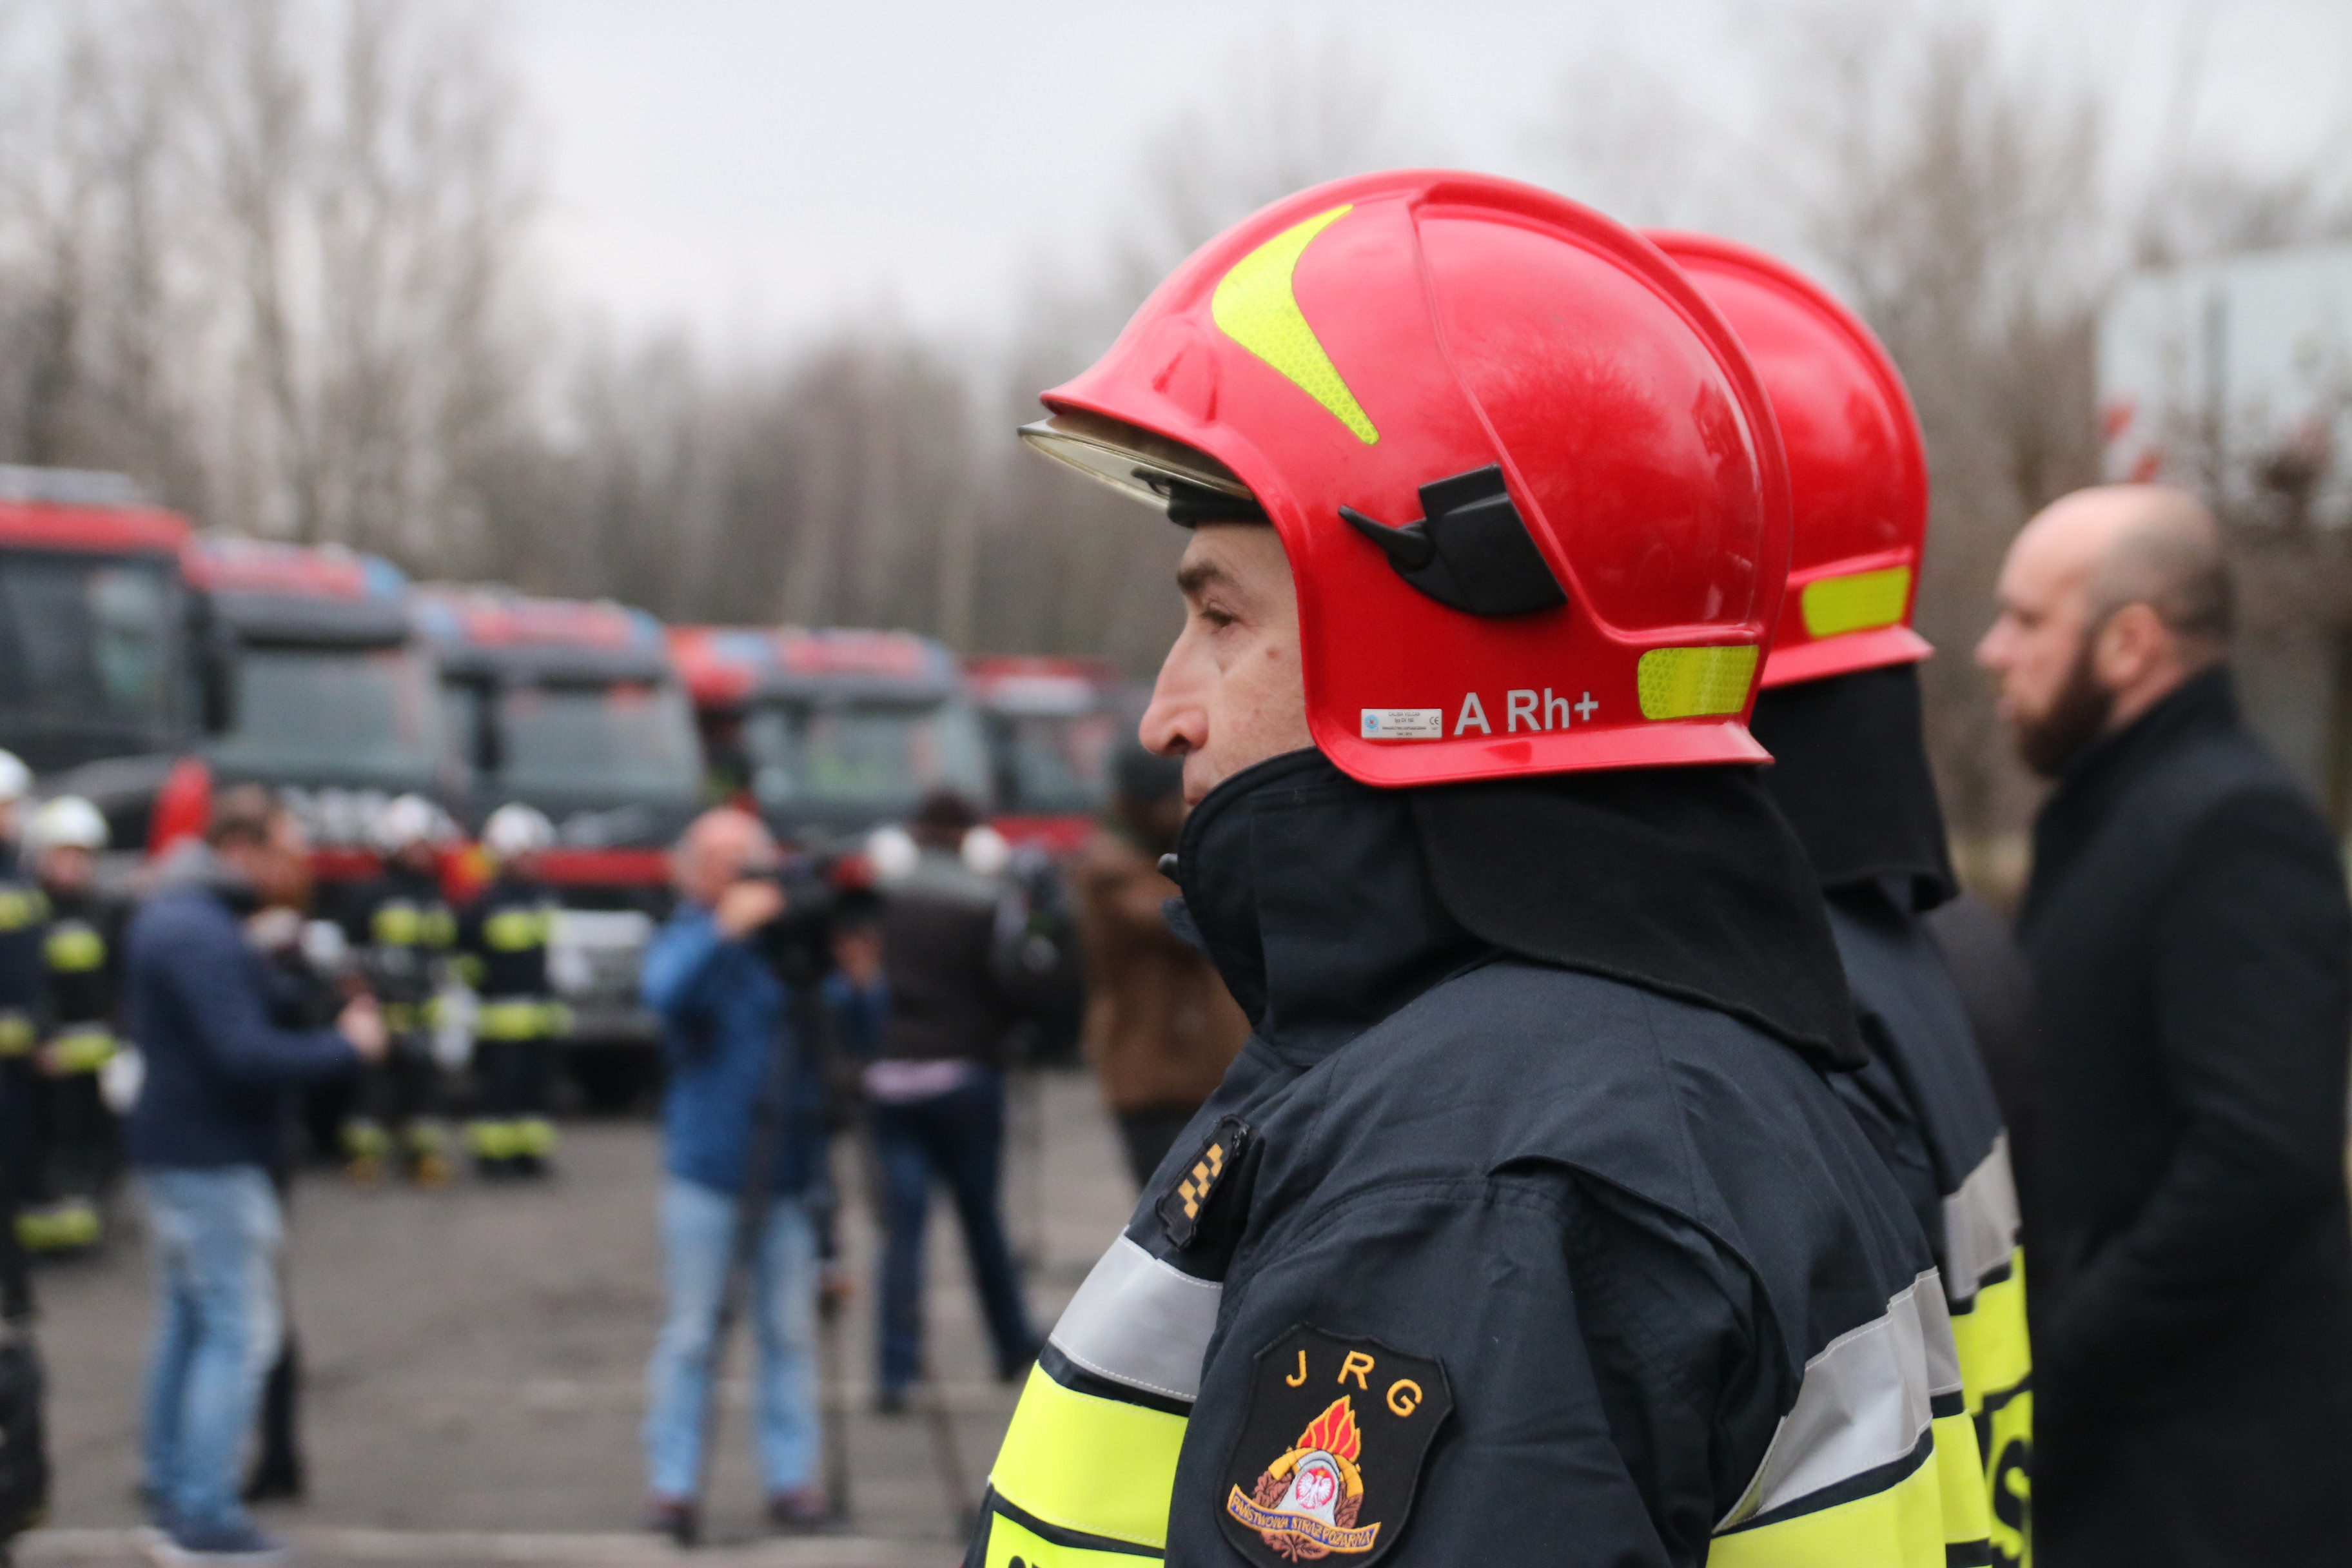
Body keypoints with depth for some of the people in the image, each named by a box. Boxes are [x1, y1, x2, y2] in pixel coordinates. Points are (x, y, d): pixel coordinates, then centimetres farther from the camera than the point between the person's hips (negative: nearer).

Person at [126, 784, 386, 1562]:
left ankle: (171, 1487, 24)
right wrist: (346, 1045, -14)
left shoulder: (168, 915, 13)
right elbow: (244, 1054, -25)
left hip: (175, 1147, 11)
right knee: (239, 1330, -7)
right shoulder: (201, 934, -20)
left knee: (187, 1321, 17)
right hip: (212, 1158, -11)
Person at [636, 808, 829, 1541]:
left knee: (789, 1330, 4)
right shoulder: (687, 939, 1)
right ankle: (672, 1485, 4)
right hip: (707, 1169, -2)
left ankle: (793, 1478, 11)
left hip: (788, 1169, 2)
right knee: (690, 1333, -1)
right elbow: (665, 991, -22)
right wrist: (725, 928, -30)